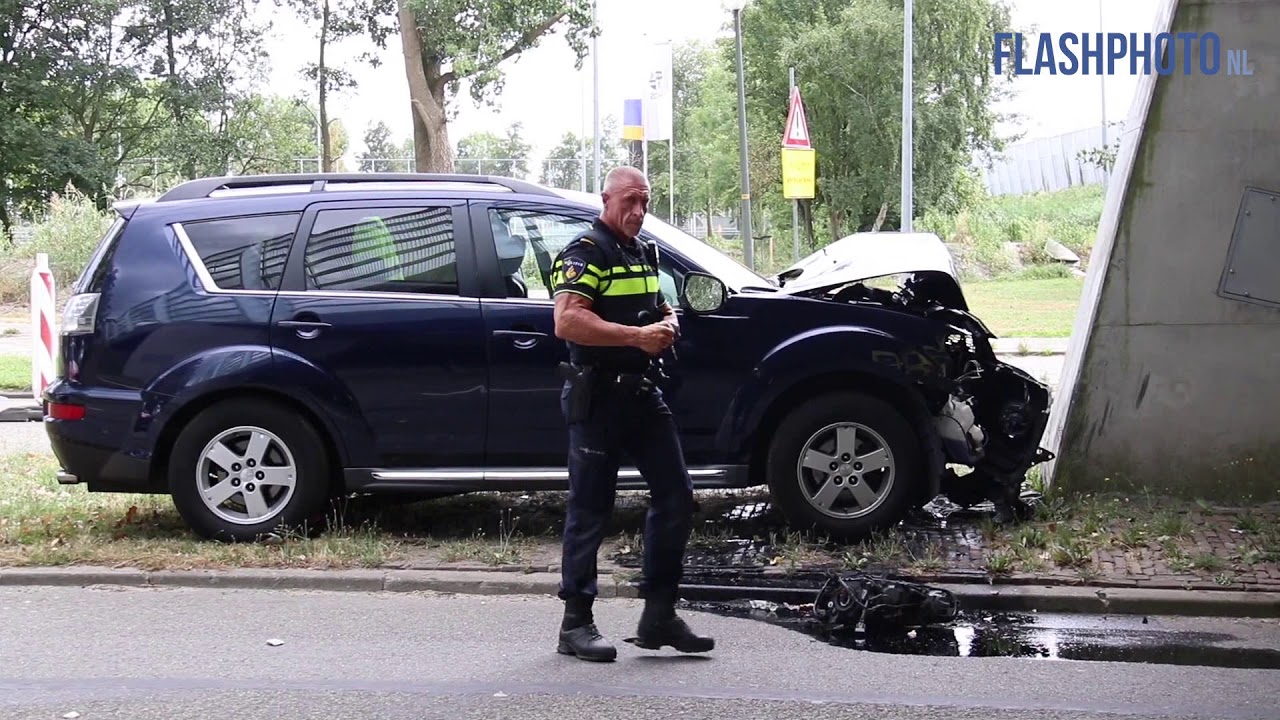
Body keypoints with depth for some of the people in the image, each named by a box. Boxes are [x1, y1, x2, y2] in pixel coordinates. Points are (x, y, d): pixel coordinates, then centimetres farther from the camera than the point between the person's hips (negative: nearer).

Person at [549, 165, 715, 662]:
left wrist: (668, 324, 7)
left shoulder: (645, 253, 18)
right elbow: (567, 322, -23)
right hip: (597, 395, -8)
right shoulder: (585, 253, -10)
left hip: (642, 394, 8)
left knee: (675, 495, 5)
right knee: (590, 509, -2)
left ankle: (659, 616, 13)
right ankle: (576, 624, 6)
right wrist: (638, 336, -23)